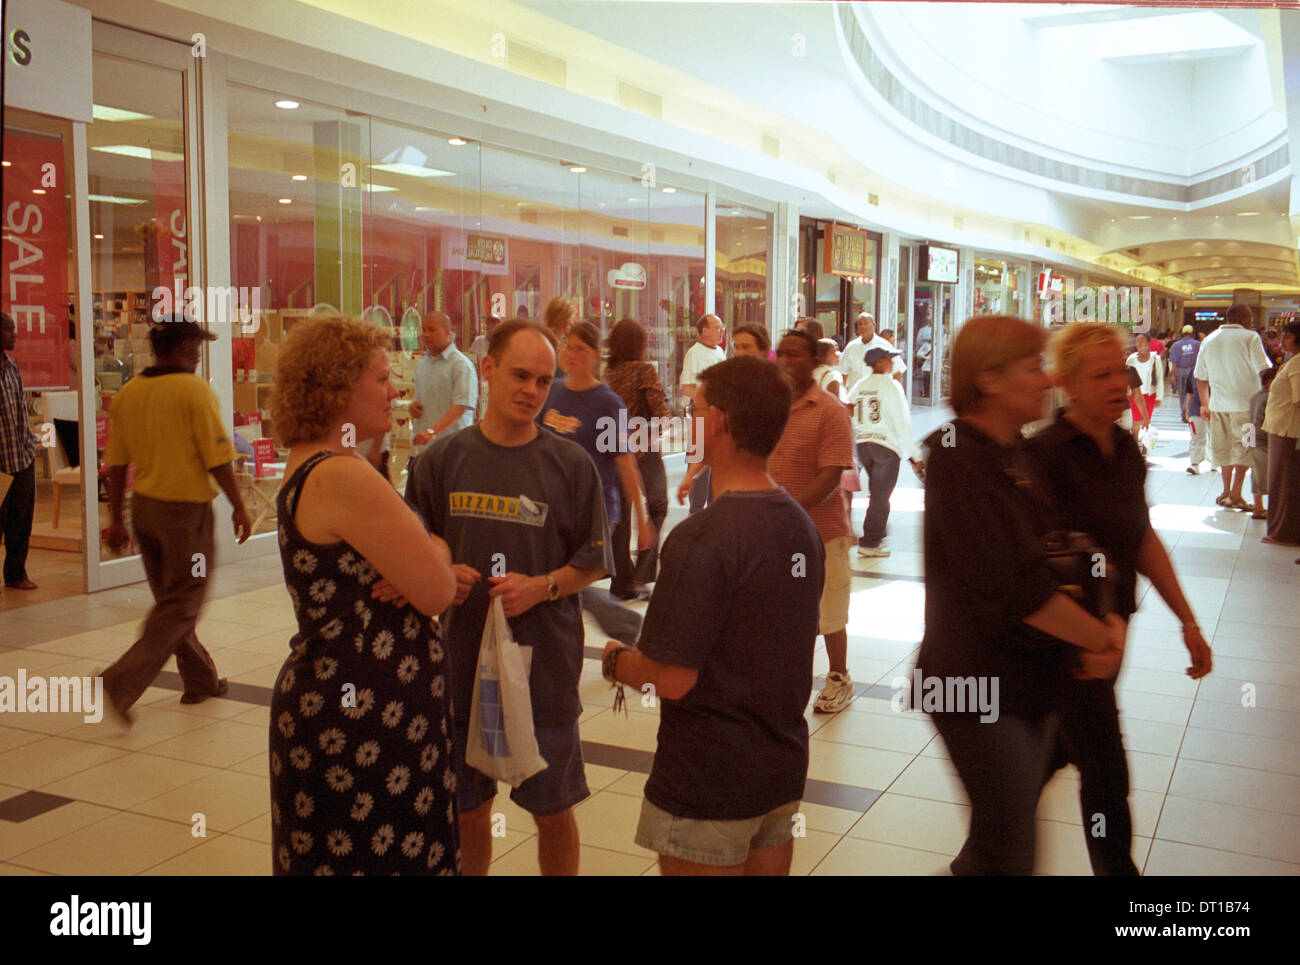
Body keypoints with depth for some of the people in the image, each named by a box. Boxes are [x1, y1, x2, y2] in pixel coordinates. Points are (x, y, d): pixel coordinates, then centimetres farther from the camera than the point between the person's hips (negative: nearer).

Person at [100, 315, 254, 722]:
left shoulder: (127, 393, 4)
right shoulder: (194, 390, -14)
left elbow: (116, 463, 6)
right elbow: (218, 459, -15)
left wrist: (117, 520, 13)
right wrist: (239, 507, -4)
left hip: (144, 506, 7)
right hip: (186, 508, -7)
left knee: (170, 600, 18)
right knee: (181, 605, 2)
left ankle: (201, 680, 28)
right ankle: (122, 681, -9)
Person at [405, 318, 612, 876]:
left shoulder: (571, 465, -4)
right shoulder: (442, 460, 0)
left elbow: (593, 564, 1)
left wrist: (541, 587, -17)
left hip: (544, 664, -1)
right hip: (463, 659, 2)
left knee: (552, 809, 11)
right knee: (468, 806, 15)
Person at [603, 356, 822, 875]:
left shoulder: (704, 537, -24)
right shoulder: (801, 524, 3)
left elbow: (670, 678, -25)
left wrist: (616, 659, -4)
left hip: (709, 781, -7)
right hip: (784, 770, 7)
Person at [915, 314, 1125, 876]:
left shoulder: (1023, 455, 10)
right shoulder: (956, 455, -17)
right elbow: (1013, 587, -24)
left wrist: (1110, 621, -9)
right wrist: (1102, 639, -12)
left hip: (1036, 681, 8)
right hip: (979, 687, -8)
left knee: (1006, 832, 18)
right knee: (1008, 854, -1)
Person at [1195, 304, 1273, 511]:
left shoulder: (1209, 340, 9)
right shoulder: (1250, 337, -7)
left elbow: (1201, 377, 13)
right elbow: (1264, 370, -11)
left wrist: (1205, 403, 22)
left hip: (1219, 404, 5)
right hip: (1245, 403, -5)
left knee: (1224, 447, 15)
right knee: (1243, 448, 1)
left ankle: (1226, 492, 22)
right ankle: (1235, 496, -2)